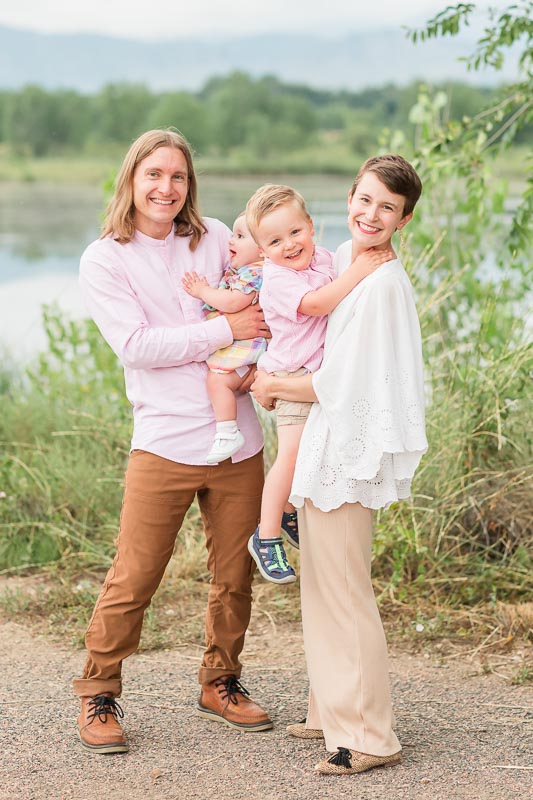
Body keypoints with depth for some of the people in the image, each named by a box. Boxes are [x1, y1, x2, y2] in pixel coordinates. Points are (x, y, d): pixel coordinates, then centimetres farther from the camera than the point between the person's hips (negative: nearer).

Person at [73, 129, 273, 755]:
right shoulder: (103, 261, 0)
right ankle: (98, 696, 15)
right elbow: (137, 345, -10)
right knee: (132, 580, -3)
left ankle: (219, 685, 31)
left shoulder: (214, 238, 9)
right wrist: (227, 330, -16)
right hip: (165, 444, -4)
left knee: (234, 577, 11)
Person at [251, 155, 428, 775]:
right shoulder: (339, 262, 9)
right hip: (321, 445, 10)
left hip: (346, 451, -10)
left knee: (343, 593, -3)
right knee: (321, 586, 17)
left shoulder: (383, 284, -19)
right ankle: (333, 712, 31)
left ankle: (371, 739, 7)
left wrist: (272, 386, -5)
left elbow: (339, 385, -18)